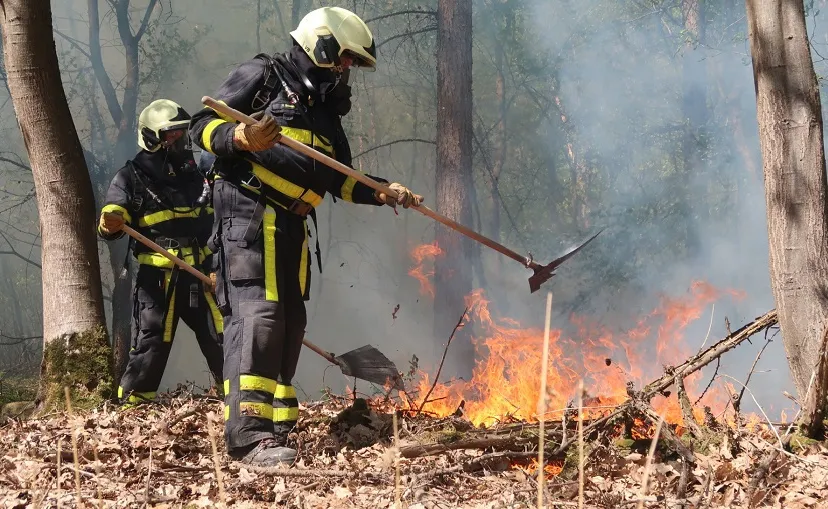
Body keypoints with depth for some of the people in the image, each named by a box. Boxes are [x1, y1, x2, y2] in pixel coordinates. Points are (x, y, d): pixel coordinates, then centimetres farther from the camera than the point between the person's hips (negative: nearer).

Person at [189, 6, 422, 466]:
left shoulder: (326, 110, 23)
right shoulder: (264, 75, 1)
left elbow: (340, 180, 23)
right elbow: (203, 124, -5)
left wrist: (383, 191, 7)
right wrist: (242, 137, -24)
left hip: (292, 227, 9)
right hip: (250, 215, -9)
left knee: (290, 322, 8)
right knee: (258, 314, -19)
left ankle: (276, 428, 15)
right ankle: (250, 435, -24)